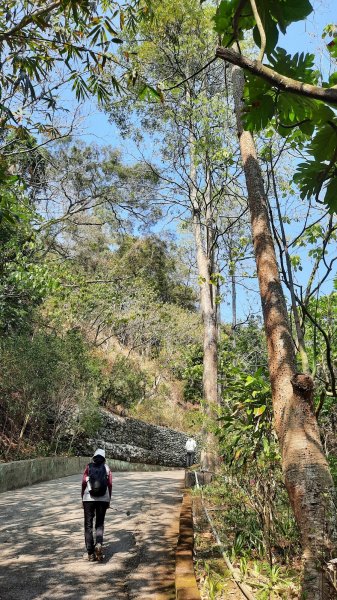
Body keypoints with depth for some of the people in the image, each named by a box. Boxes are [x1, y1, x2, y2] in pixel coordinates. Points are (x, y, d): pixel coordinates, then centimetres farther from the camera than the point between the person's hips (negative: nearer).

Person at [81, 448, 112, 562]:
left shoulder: (88, 467, 4)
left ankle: (90, 553, 6)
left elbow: (83, 483, -2)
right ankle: (99, 544, -12)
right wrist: (109, 500, 11)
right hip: (103, 499, 1)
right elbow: (110, 485, 2)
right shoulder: (106, 468, 6)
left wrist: (82, 499, 7)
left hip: (88, 498, -1)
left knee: (88, 525, 9)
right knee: (100, 524, 13)